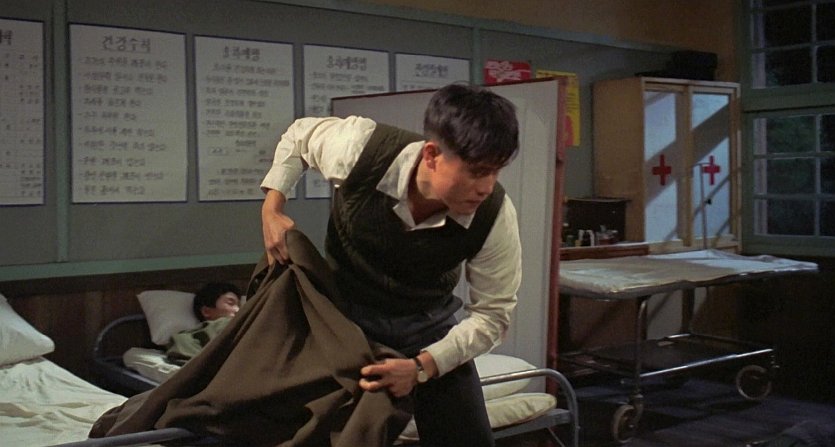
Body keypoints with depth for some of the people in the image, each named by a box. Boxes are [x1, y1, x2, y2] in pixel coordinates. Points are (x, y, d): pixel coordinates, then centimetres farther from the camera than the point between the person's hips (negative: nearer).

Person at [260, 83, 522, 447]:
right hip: (346, 311, -1)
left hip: (428, 322, 1)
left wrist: (421, 367, -28)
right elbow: (299, 135, -4)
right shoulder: (360, 148, -28)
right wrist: (271, 209, -13)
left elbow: (492, 314, -15)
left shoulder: (495, 216, -26)